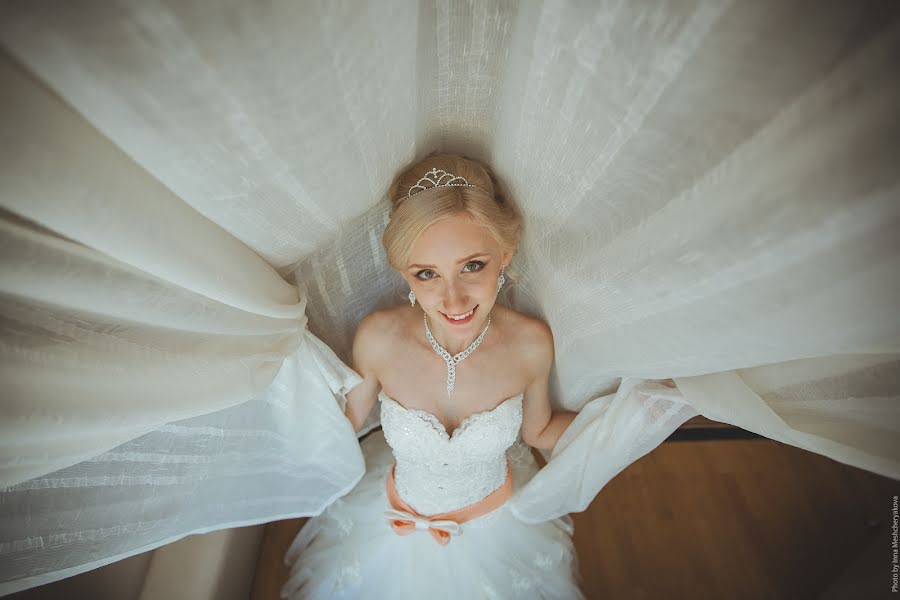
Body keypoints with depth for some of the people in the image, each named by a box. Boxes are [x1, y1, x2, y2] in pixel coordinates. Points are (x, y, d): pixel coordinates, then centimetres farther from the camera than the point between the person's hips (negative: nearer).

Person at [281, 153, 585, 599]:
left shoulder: (531, 343, -28)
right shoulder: (378, 338, -30)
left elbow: (539, 432, -9)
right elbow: (344, 423, -11)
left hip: (498, 526, 0)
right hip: (396, 528, 1)